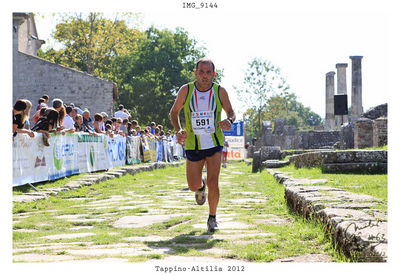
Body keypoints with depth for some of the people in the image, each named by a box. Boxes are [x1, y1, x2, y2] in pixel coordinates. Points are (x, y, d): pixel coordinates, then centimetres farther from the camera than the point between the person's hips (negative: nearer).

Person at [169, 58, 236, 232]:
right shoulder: (186, 90, -7)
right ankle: (201, 187, 44)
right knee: (193, 186, 5)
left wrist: (229, 121, -17)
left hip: (214, 145, -1)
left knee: (213, 183, -12)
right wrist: (178, 130, -11)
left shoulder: (220, 92, -6)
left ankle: (212, 218, 9)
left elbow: (231, 112, 8)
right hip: (193, 145, 1)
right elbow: (174, 112, 7)